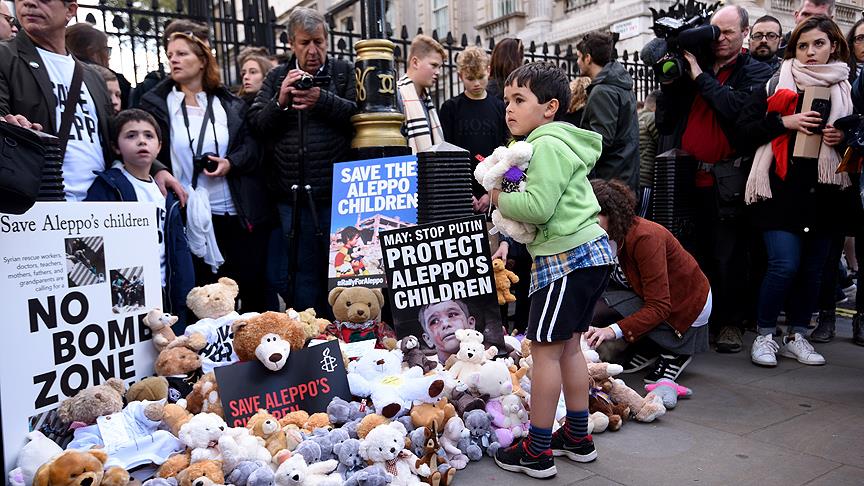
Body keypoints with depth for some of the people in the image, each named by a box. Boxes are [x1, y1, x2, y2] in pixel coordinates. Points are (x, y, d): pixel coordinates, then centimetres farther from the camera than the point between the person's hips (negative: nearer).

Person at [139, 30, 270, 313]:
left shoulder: (230, 105, 10)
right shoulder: (156, 104, 7)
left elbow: (252, 147, 6)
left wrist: (231, 163, -11)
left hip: (238, 213, 1)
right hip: (191, 216, -1)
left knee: (252, 287, 6)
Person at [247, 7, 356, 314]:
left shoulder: (345, 73, 7)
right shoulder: (277, 78, 14)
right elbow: (256, 125, 6)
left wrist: (322, 99, -20)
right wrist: (280, 101, -11)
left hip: (337, 195, -2)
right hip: (292, 199, 3)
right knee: (303, 276, 10)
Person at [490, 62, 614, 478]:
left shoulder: (547, 145, -13)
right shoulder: (558, 142, 19)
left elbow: (538, 207, -23)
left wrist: (500, 199, -7)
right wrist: (508, 198, 5)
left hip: (567, 257, -11)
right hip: (588, 252, 11)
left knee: (545, 349, -4)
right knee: (569, 346, 16)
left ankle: (537, 451, 7)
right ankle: (577, 438, 28)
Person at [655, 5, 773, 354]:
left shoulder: (756, 72, 5)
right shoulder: (691, 64, 12)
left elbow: (739, 108, -17)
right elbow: (663, 121, 8)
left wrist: (700, 75, -12)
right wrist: (671, 80, -3)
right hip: (686, 178, 3)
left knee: (728, 256, 3)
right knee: (688, 253, 9)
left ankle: (730, 322, 16)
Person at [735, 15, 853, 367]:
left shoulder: (846, 89, 13)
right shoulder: (777, 83, 4)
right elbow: (744, 128, -2)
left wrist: (845, 138, -2)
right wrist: (784, 122, -15)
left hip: (822, 192, 4)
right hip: (782, 189, -4)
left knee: (812, 268, 7)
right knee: (785, 264, -12)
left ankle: (797, 336, 21)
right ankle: (765, 334, 5)